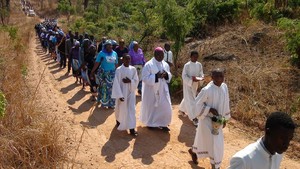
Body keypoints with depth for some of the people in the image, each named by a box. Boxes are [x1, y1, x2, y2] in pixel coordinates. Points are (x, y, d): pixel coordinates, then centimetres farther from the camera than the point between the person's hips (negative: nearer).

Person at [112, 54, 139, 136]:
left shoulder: (133, 69, -1)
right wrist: (119, 95, -18)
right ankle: (118, 120, 42)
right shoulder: (119, 70, -12)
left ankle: (131, 128, 3)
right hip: (122, 92, -2)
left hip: (131, 92, 3)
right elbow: (116, 83, -13)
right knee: (121, 109, 11)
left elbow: (136, 81, 3)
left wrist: (130, 81, -18)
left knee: (131, 110, -1)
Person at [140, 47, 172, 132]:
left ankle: (162, 124, 22)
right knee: (151, 107, 10)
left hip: (162, 90, 5)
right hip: (151, 91, -5)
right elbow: (145, 78, -19)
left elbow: (169, 76, 12)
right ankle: (150, 123, 31)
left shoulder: (165, 64, 3)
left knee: (165, 107, 5)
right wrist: (156, 76, -27)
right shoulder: (148, 65, -15)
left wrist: (166, 74, -12)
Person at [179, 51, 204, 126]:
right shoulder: (187, 65, -16)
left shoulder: (199, 65, -1)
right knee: (190, 100, -6)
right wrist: (192, 79, -30)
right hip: (188, 84, -6)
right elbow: (184, 76, -17)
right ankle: (194, 118, -4)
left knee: (187, 98, 21)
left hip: (195, 85, 6)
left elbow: (201, 74, 5)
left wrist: (200, 78, -18)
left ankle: (181, 110, 44)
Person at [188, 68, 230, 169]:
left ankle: (193, 151, 44)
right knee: (214, 143, 1)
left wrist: (224, 119, 11)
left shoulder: (224, 87, -4)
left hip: (217, 120, 6)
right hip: (207, 120, -6)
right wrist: (210, 109, -23)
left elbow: (225, 104, 7)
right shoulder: (207, 90, -25)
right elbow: (197, 104, -15)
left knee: (205, 140, 18)